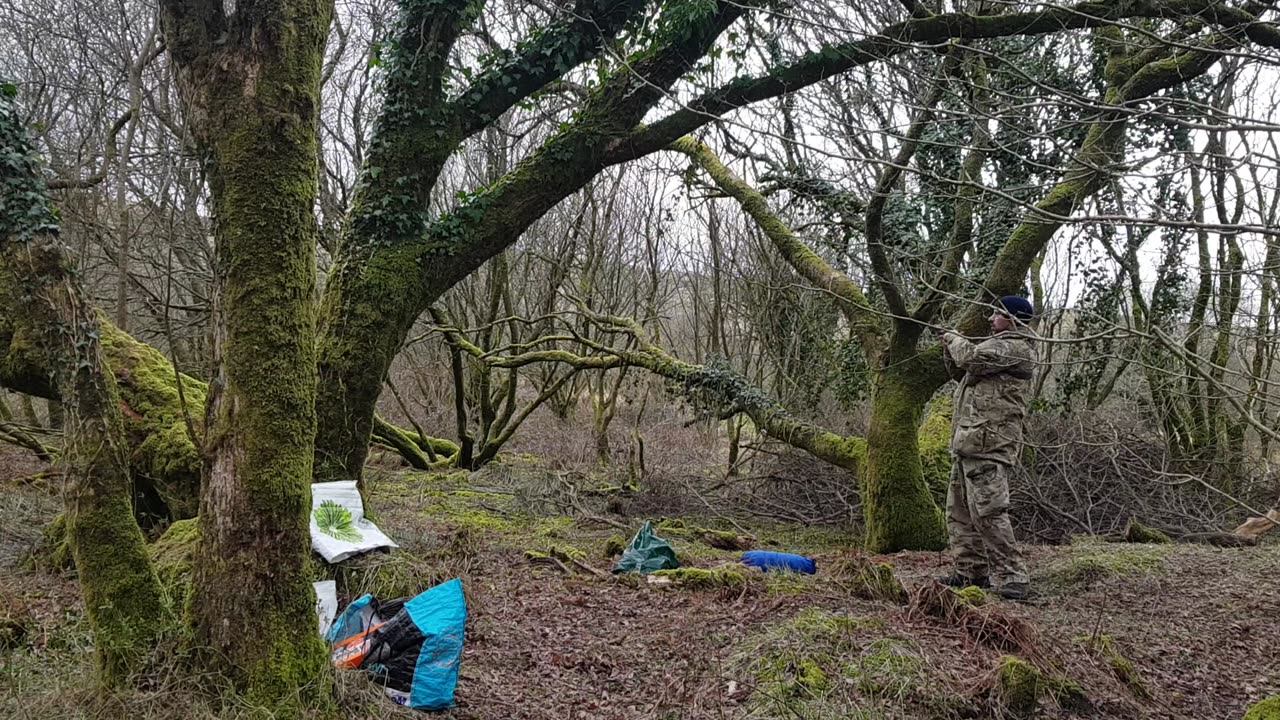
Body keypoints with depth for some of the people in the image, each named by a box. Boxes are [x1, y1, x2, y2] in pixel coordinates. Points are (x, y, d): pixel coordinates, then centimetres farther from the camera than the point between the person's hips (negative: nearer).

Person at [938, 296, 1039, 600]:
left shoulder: (1017, 347, -8)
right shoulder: (999, 344, 24)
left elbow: (971, 357, -20)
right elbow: (961, 371, 29)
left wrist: (955, 340, 0)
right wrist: (950, 347, 14)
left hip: (988, 442, -11)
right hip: (968, 441, 11)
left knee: (988, 510, -14)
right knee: (959, 512, 12)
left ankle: (1012, 576, -8)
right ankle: (971, 571, 19)